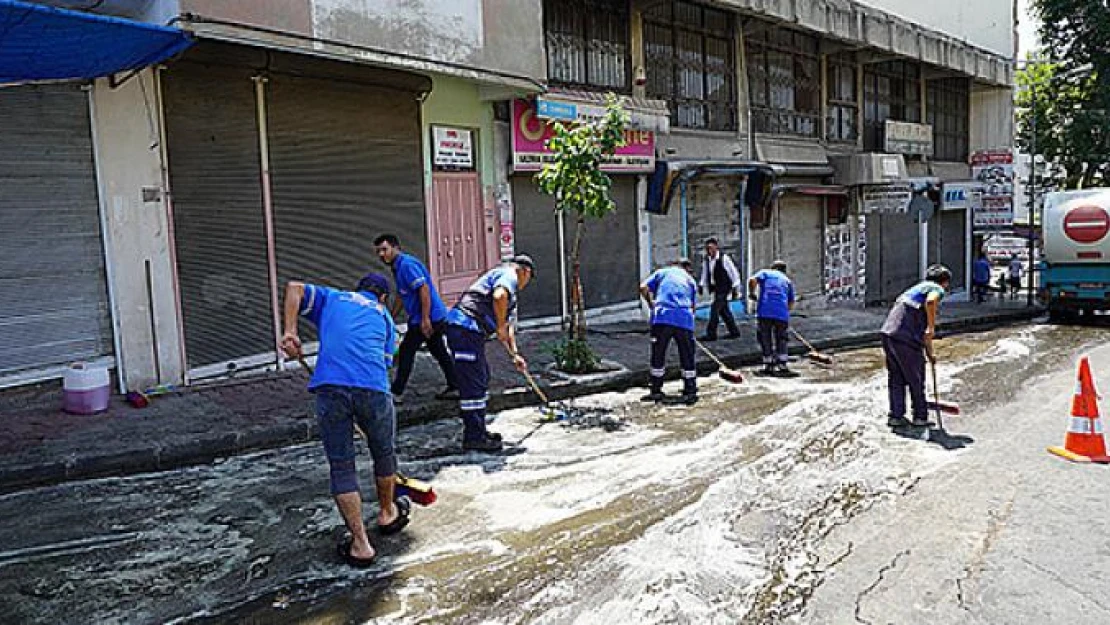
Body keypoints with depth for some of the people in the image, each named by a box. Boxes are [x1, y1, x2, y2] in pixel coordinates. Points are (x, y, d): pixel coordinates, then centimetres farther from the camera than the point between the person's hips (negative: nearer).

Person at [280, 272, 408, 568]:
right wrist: (366, 419, 27)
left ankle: (360, 544, 14)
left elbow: (295, 287, 11)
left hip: (329, 386, 0)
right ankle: (387, 513, 47)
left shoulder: (332, 297, 28)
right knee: (384, 454, 25)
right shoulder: (383, 315, 28)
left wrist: (289, 331, 3)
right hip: (373, 388, 0)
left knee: (341, 467, 12)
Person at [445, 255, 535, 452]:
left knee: (482, 379, 19)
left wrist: (515, 354, 35)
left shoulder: (511, 291, 29)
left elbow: (508, 324, 35)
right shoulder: (509, 275, -3)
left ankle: (478, 431, 29)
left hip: (471, 331, 11)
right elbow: (499, 296, -26)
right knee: (473, 384, -6)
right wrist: (500, 327, -13)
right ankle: (473, 438, 0)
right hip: (465, 327, -11)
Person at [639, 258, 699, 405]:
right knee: (687, 356, 9)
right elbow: (693, 305, 17)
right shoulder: (690, 280, 24)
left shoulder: (662, 272, 21)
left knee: (658, 355, 9)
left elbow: (643, 288, 10)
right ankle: (690, 392, 13)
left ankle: (656, 391, 15)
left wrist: (651, 303, 22)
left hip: (662, 317, -1)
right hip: (685, 319, 1)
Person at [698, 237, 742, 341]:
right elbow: (704, 275, 16)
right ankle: (734, 331, 24)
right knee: (723, 310, 12)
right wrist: (701, 285, 0)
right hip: (715, 289, 7)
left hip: (724, 289, -7)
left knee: (715, 309, -14)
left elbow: (734, 273, -5)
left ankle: (711, 334, -12)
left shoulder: (724, 258, -10)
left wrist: (734, 288, -6)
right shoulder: (706, 260, 7)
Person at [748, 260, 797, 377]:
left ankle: (768, 367, 13)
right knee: (781, 340, 12)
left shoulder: (765, 273, 18)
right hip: (782, 313, 1)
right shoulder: (788, 280, 24)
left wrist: (752, 293, 9)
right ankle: (782, 367, 4)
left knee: (765, 340, 9)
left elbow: (752, 280, -5)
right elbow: (791, 305, 18)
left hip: (764, 312, -1)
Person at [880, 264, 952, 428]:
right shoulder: (937, 289, 6)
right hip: (905, 338, -8)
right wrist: (932, 326, -13)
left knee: (895, 378, 15)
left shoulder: (916, 288, 30)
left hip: (888, 332, 8)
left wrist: (929, 353, 42)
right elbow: (931, 301, -24)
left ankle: (895, 416, 19)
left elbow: (923, 332, 36)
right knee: (916, 380, 8)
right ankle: (920, 417, 18)